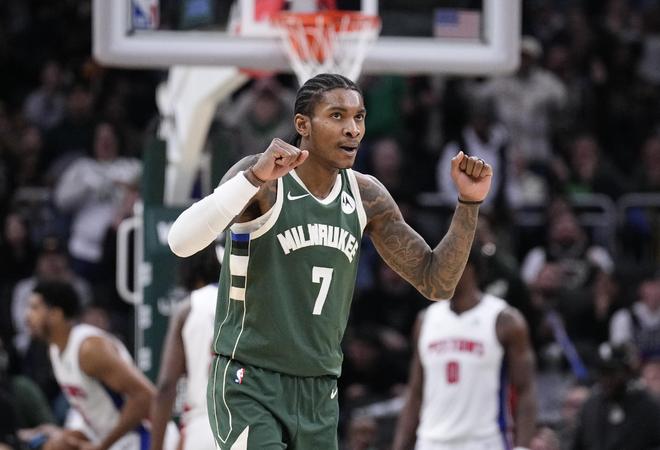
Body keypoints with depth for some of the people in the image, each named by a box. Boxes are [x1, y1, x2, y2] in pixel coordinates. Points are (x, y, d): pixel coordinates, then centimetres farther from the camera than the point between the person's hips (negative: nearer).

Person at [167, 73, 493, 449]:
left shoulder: (367, 198, 5)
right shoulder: (262, 181, -14)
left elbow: (436, 283, 9)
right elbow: (181, 241, -30)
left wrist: (469, 203, -4)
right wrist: (256, 176, -41)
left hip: (319, 395, 6)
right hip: (249, 386, -6)